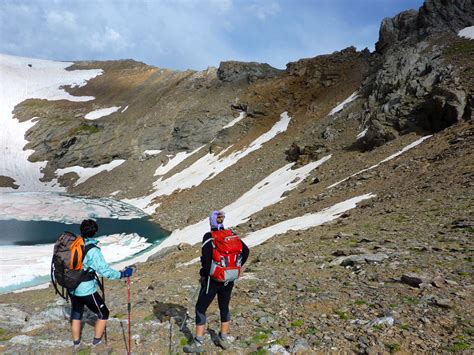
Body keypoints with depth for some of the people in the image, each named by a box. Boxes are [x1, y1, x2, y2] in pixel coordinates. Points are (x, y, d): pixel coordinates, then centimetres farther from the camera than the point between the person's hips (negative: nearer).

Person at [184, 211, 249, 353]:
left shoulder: (209, 236, -15)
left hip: (213, 279, -5)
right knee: (224, 308, 21)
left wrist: (203, 275, -7)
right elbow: (245, 251, 2)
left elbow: (206, 258, -22)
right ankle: (223, 338, 31)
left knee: (200, 308, 10)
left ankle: (198, 343, 13)